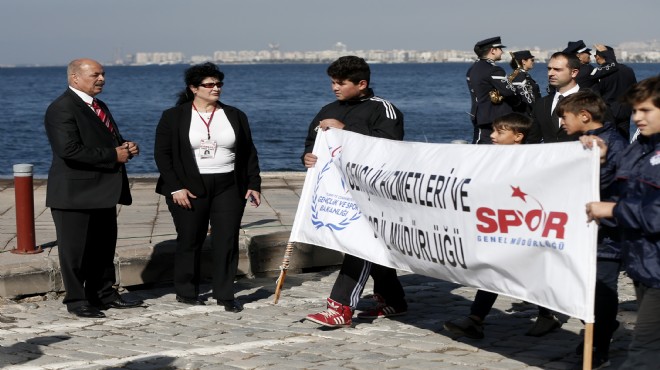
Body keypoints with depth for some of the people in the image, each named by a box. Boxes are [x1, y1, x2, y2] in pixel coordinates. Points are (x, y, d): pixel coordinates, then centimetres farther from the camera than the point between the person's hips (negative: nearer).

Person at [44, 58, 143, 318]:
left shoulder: (99, 107, 15)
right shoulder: (62, 109, -16)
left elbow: (110, 140, 26)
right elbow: (69, 150, -26)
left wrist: (126, 147, 1)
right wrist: (113, 156, -21)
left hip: (103, 191, 9)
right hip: (75, 192, -9)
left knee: (104, 247, 15)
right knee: (75, 250, 0)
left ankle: (104, 294, 26)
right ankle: (77, 301, 9)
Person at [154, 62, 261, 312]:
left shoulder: (235, 116, 10)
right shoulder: (173, 117, 2)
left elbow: (249, 153, 13)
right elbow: (162, 154, -2)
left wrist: (253, 185, 4)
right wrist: (176, 188, -10)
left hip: (228, 187, 2)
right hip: (189, 188, -2)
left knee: (227, 240, -2)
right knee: (190, 240, 5)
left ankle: (225, 295, 4)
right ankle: (186, 292, 18)